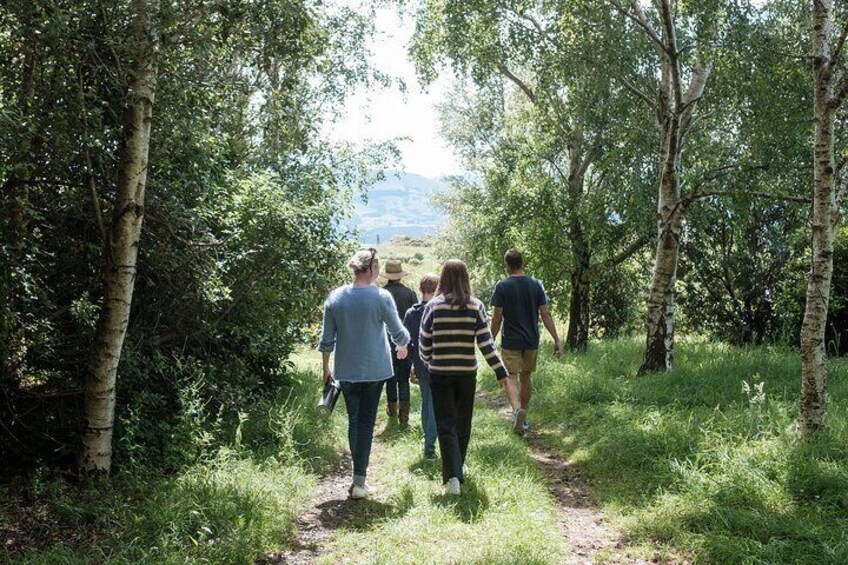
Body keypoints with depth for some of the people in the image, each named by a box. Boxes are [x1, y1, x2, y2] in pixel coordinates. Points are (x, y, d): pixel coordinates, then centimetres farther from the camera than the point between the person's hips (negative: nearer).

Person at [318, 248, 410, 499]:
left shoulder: (335, 297, -2)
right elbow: (398, 332, -1)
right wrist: (402, 346, 21)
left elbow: (327, 339, 2)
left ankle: (359, 476, 23)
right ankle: (359, 481, 2)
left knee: (354, 421, 16)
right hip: (374, 370, -3)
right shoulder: (381, 297, -10)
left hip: (346, 371, 3)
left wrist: (326, 369, 15)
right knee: (366, 423, 4)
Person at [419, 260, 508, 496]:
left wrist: (427, 362, 19)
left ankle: (452, 476, -12)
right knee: (463, 423, 18)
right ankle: (457, 469, 34)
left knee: (446, 425, 2)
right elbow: (486, 344, -7)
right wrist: (501, 372, -3)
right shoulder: (476, 307, -3)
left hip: (440, 374, -2)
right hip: (467, 373, 2)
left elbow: (424, 344, -1)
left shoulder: (433, 306, -6)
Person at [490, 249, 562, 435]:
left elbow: (497, 317, -8)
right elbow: (546, 314, -1)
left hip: (510, 341, -4)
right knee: (525, 377, 17)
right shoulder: (536, 285, 2)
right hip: (532, 341, 4)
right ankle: (523, 418, 26)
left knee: (510, 378, -4)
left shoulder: (502, 286, -8)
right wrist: (556, 340, 3)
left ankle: (517, 409, -30)